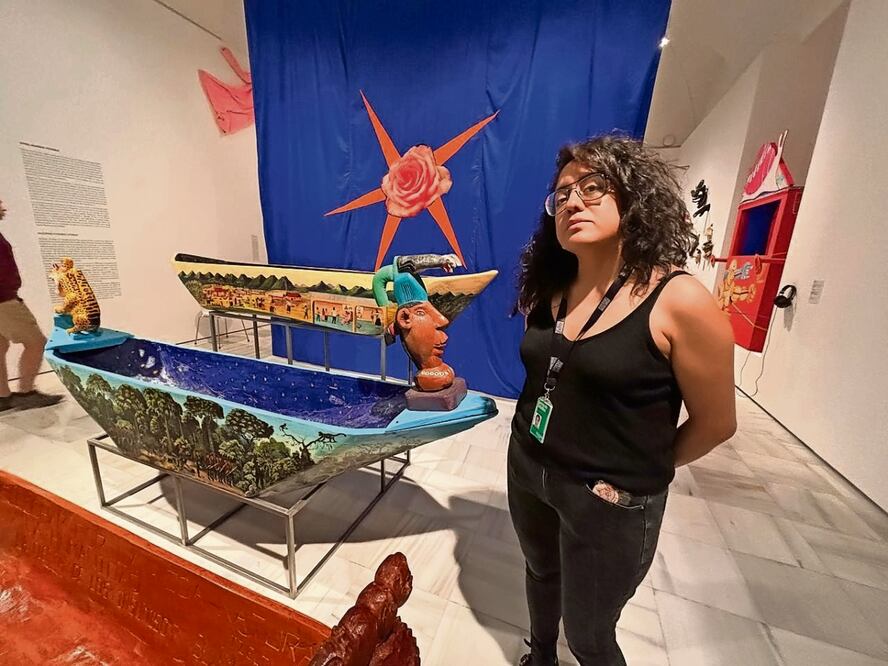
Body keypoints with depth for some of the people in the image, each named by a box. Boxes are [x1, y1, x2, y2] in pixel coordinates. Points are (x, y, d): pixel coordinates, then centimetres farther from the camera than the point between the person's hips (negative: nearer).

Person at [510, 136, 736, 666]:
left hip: (611, 501, -5)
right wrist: (536, 452, 9)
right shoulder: (548, 290, -3)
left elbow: (715, 422, -10)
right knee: (541, 573, 31)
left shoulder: (679, 301, -21)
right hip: (527, 471, 6)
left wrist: (645, 471, 2)